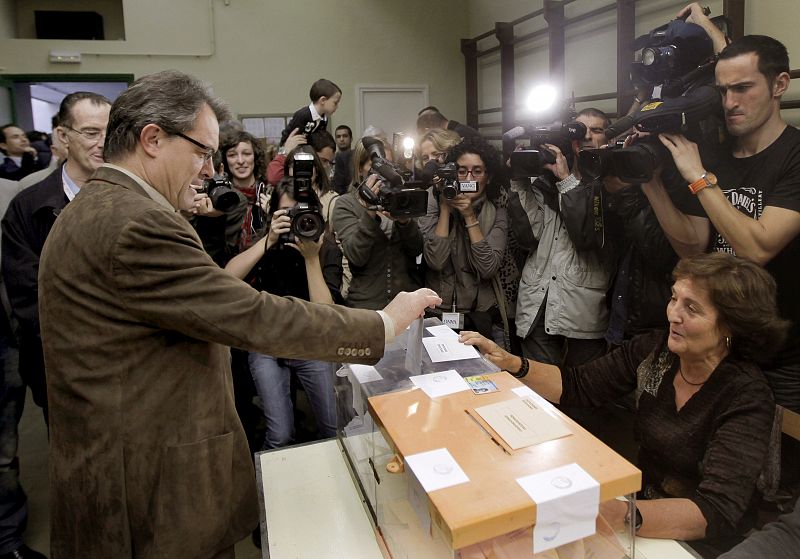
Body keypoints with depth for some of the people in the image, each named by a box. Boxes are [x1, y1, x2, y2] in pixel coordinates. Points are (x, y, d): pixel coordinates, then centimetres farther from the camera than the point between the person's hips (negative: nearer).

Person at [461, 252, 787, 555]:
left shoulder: (747, 398, -22)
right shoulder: (655, 350, -9)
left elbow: (717, 513, -32)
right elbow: (578, 386, -2)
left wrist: (620, 516, -49)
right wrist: (511, 364, -18)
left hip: (703, 544, -4)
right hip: (645, 501, 4)